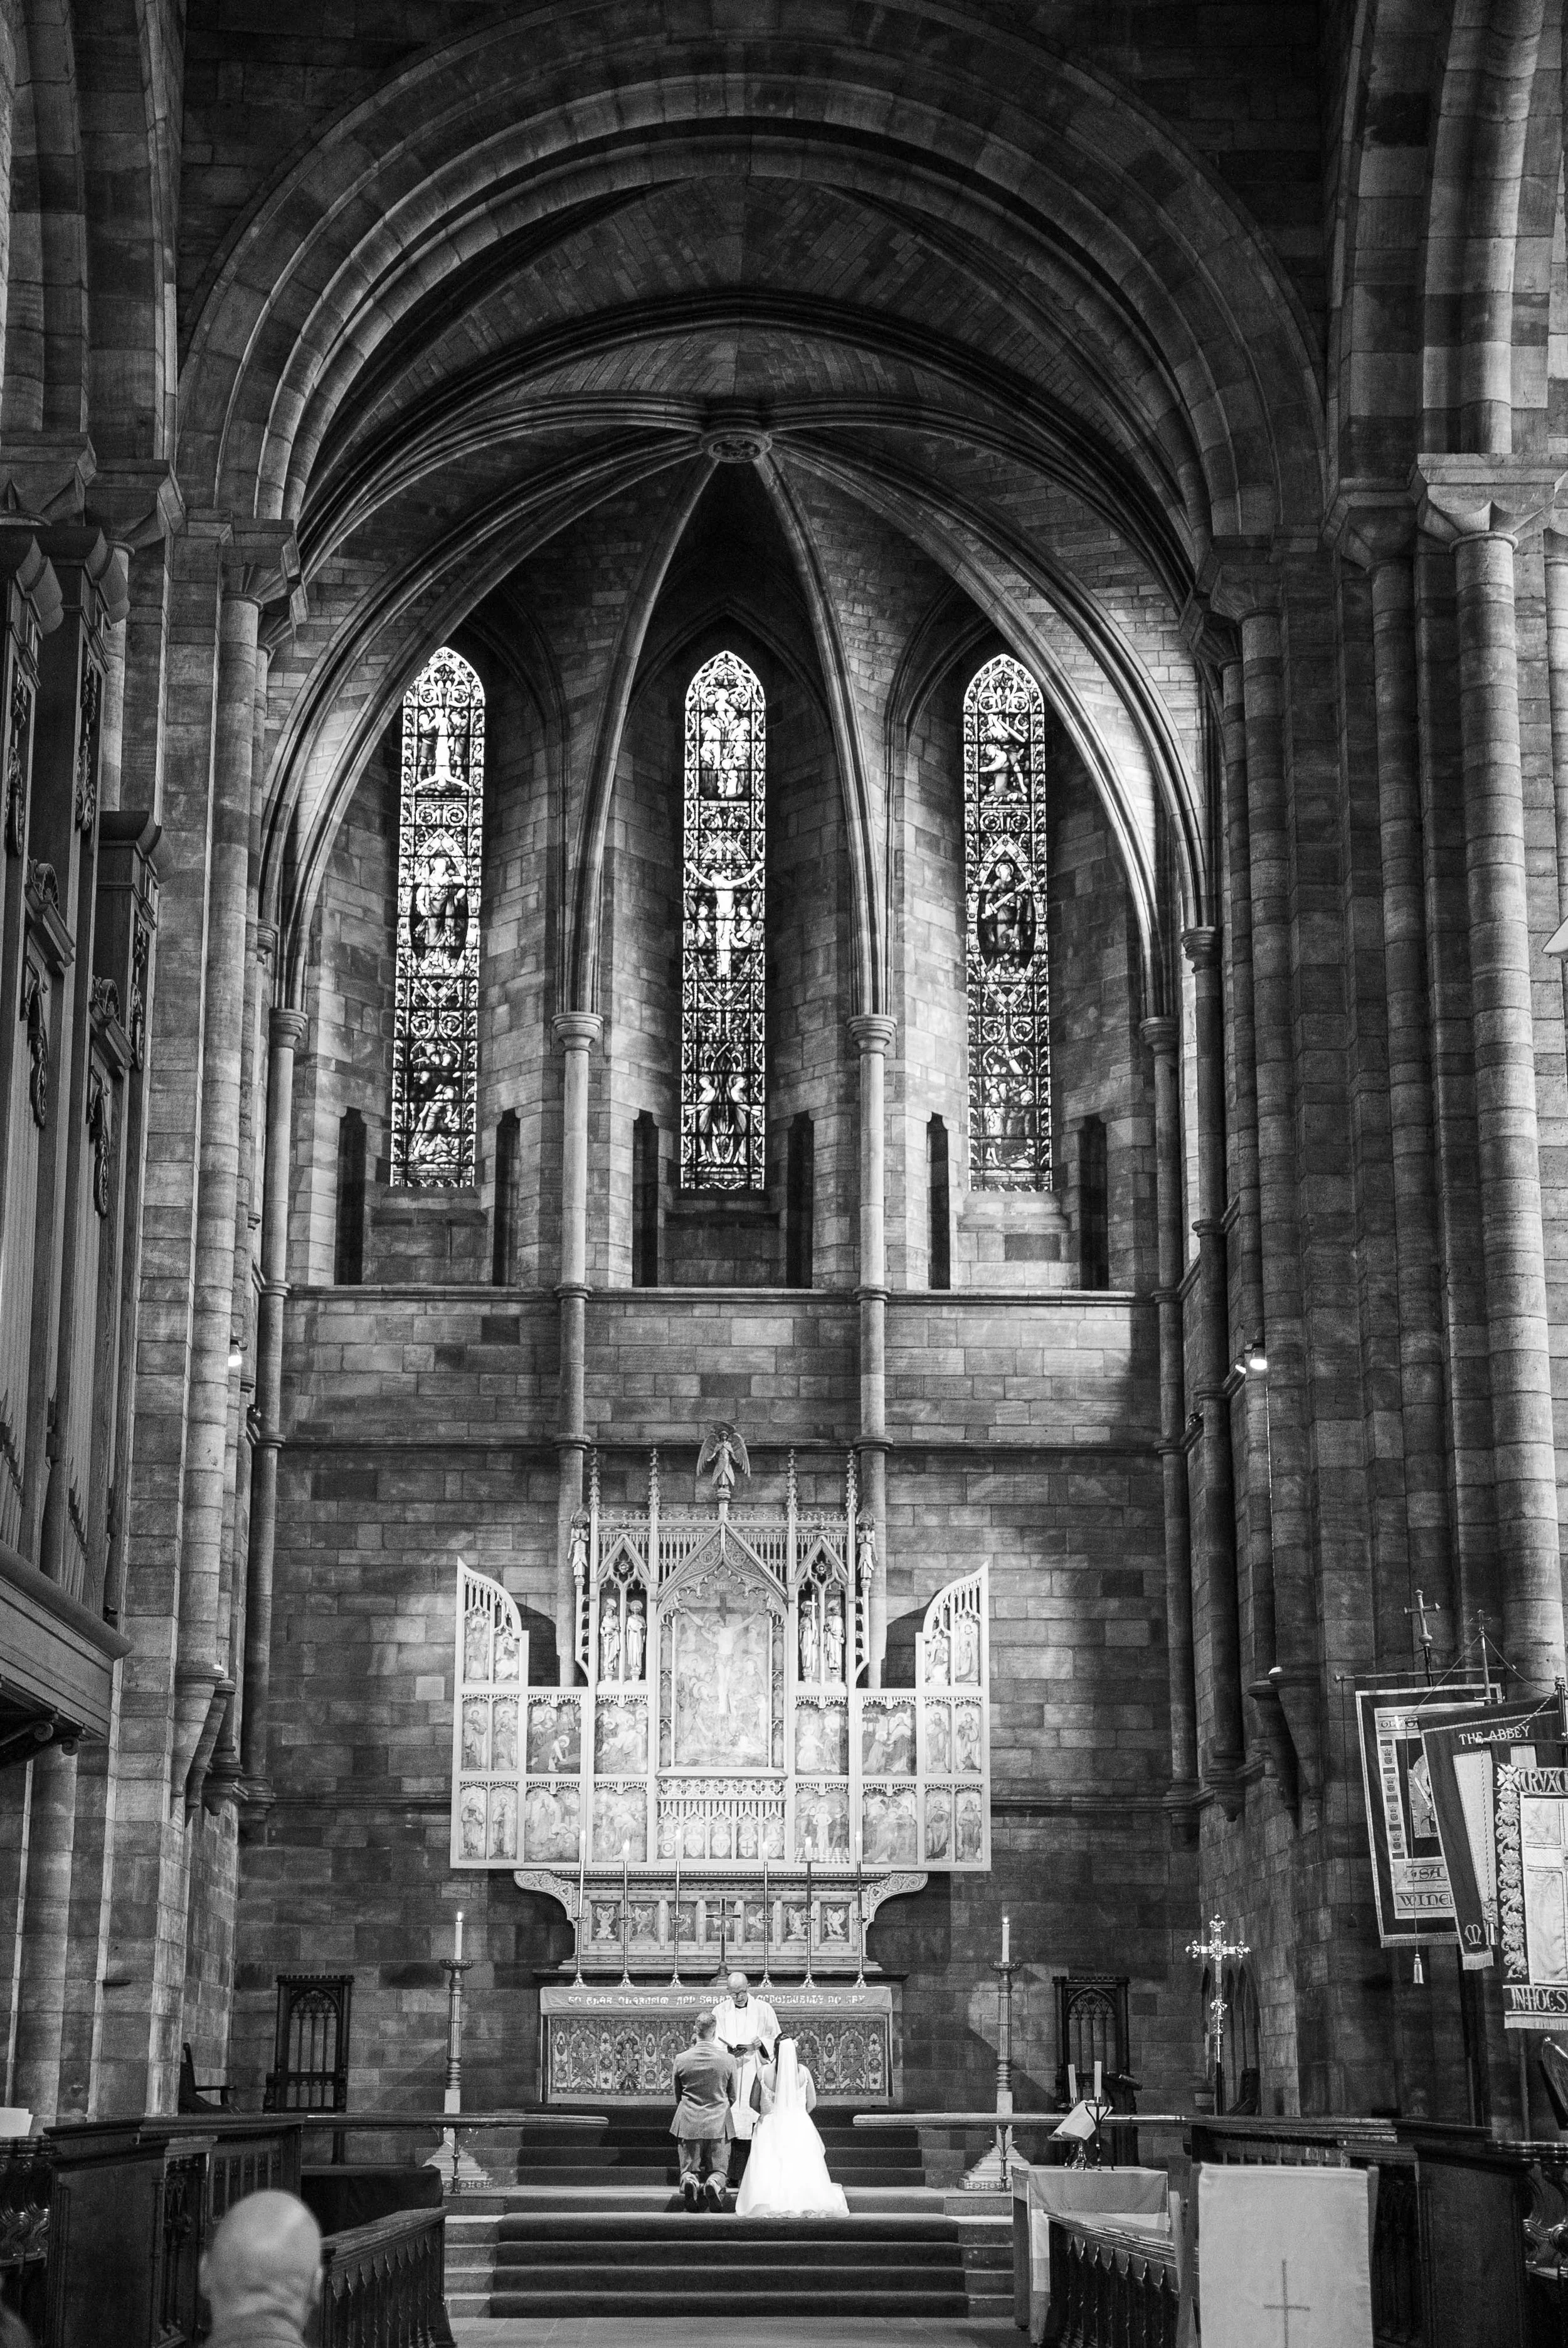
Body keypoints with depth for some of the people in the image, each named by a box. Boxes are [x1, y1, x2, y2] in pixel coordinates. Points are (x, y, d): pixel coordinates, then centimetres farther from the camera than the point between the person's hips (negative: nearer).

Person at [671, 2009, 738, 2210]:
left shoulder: (681, 2059, -4)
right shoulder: (728, 2059, -6)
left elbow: (678, 2095, 10)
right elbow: (732, 2096, 7)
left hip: (688, 2124, 1)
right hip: (719, 2124, 0)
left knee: (689, 2169, 13)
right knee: (719, 2169, 12)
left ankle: (690, 2181, -23)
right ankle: (715, 2183, -24)